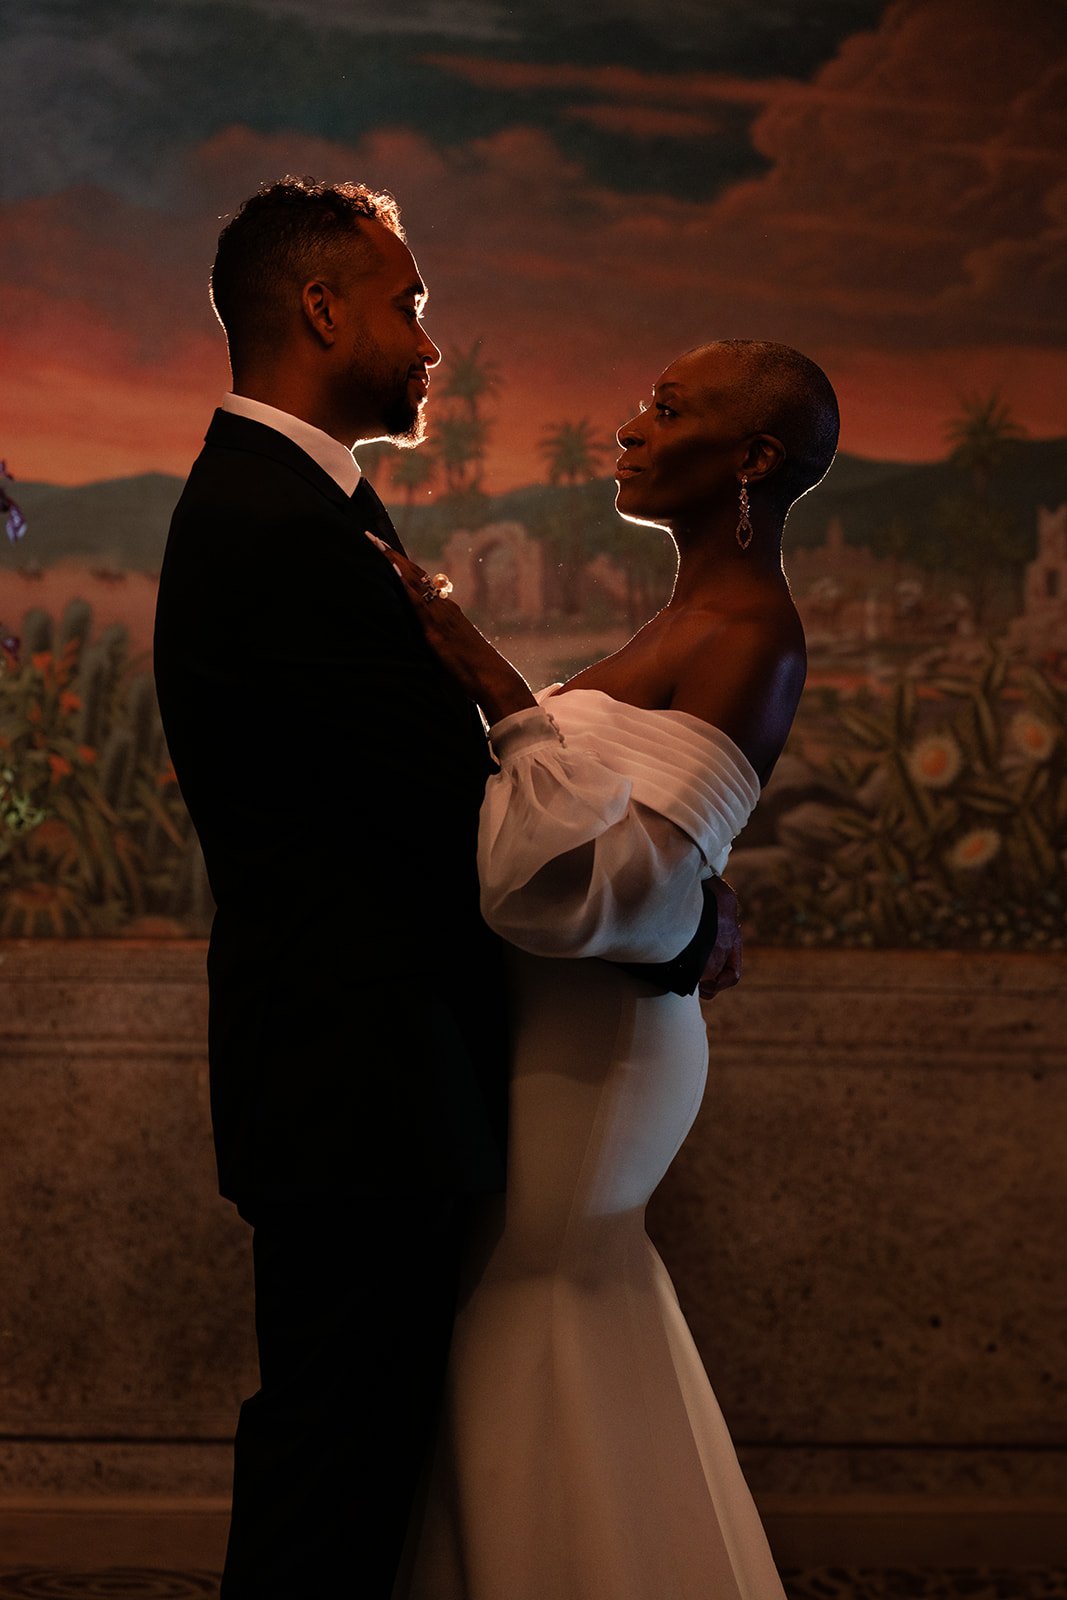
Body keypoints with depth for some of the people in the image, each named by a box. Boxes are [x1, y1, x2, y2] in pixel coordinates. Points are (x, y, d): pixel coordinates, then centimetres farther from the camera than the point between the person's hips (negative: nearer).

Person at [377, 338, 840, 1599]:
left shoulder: (751, 641, -20)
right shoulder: (703, 617, 11)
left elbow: (596, 887, -28)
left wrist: (497, 689, -27)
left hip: (590, 1053, -10)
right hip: (569, 1032, 10)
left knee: (530, 1372, 2)